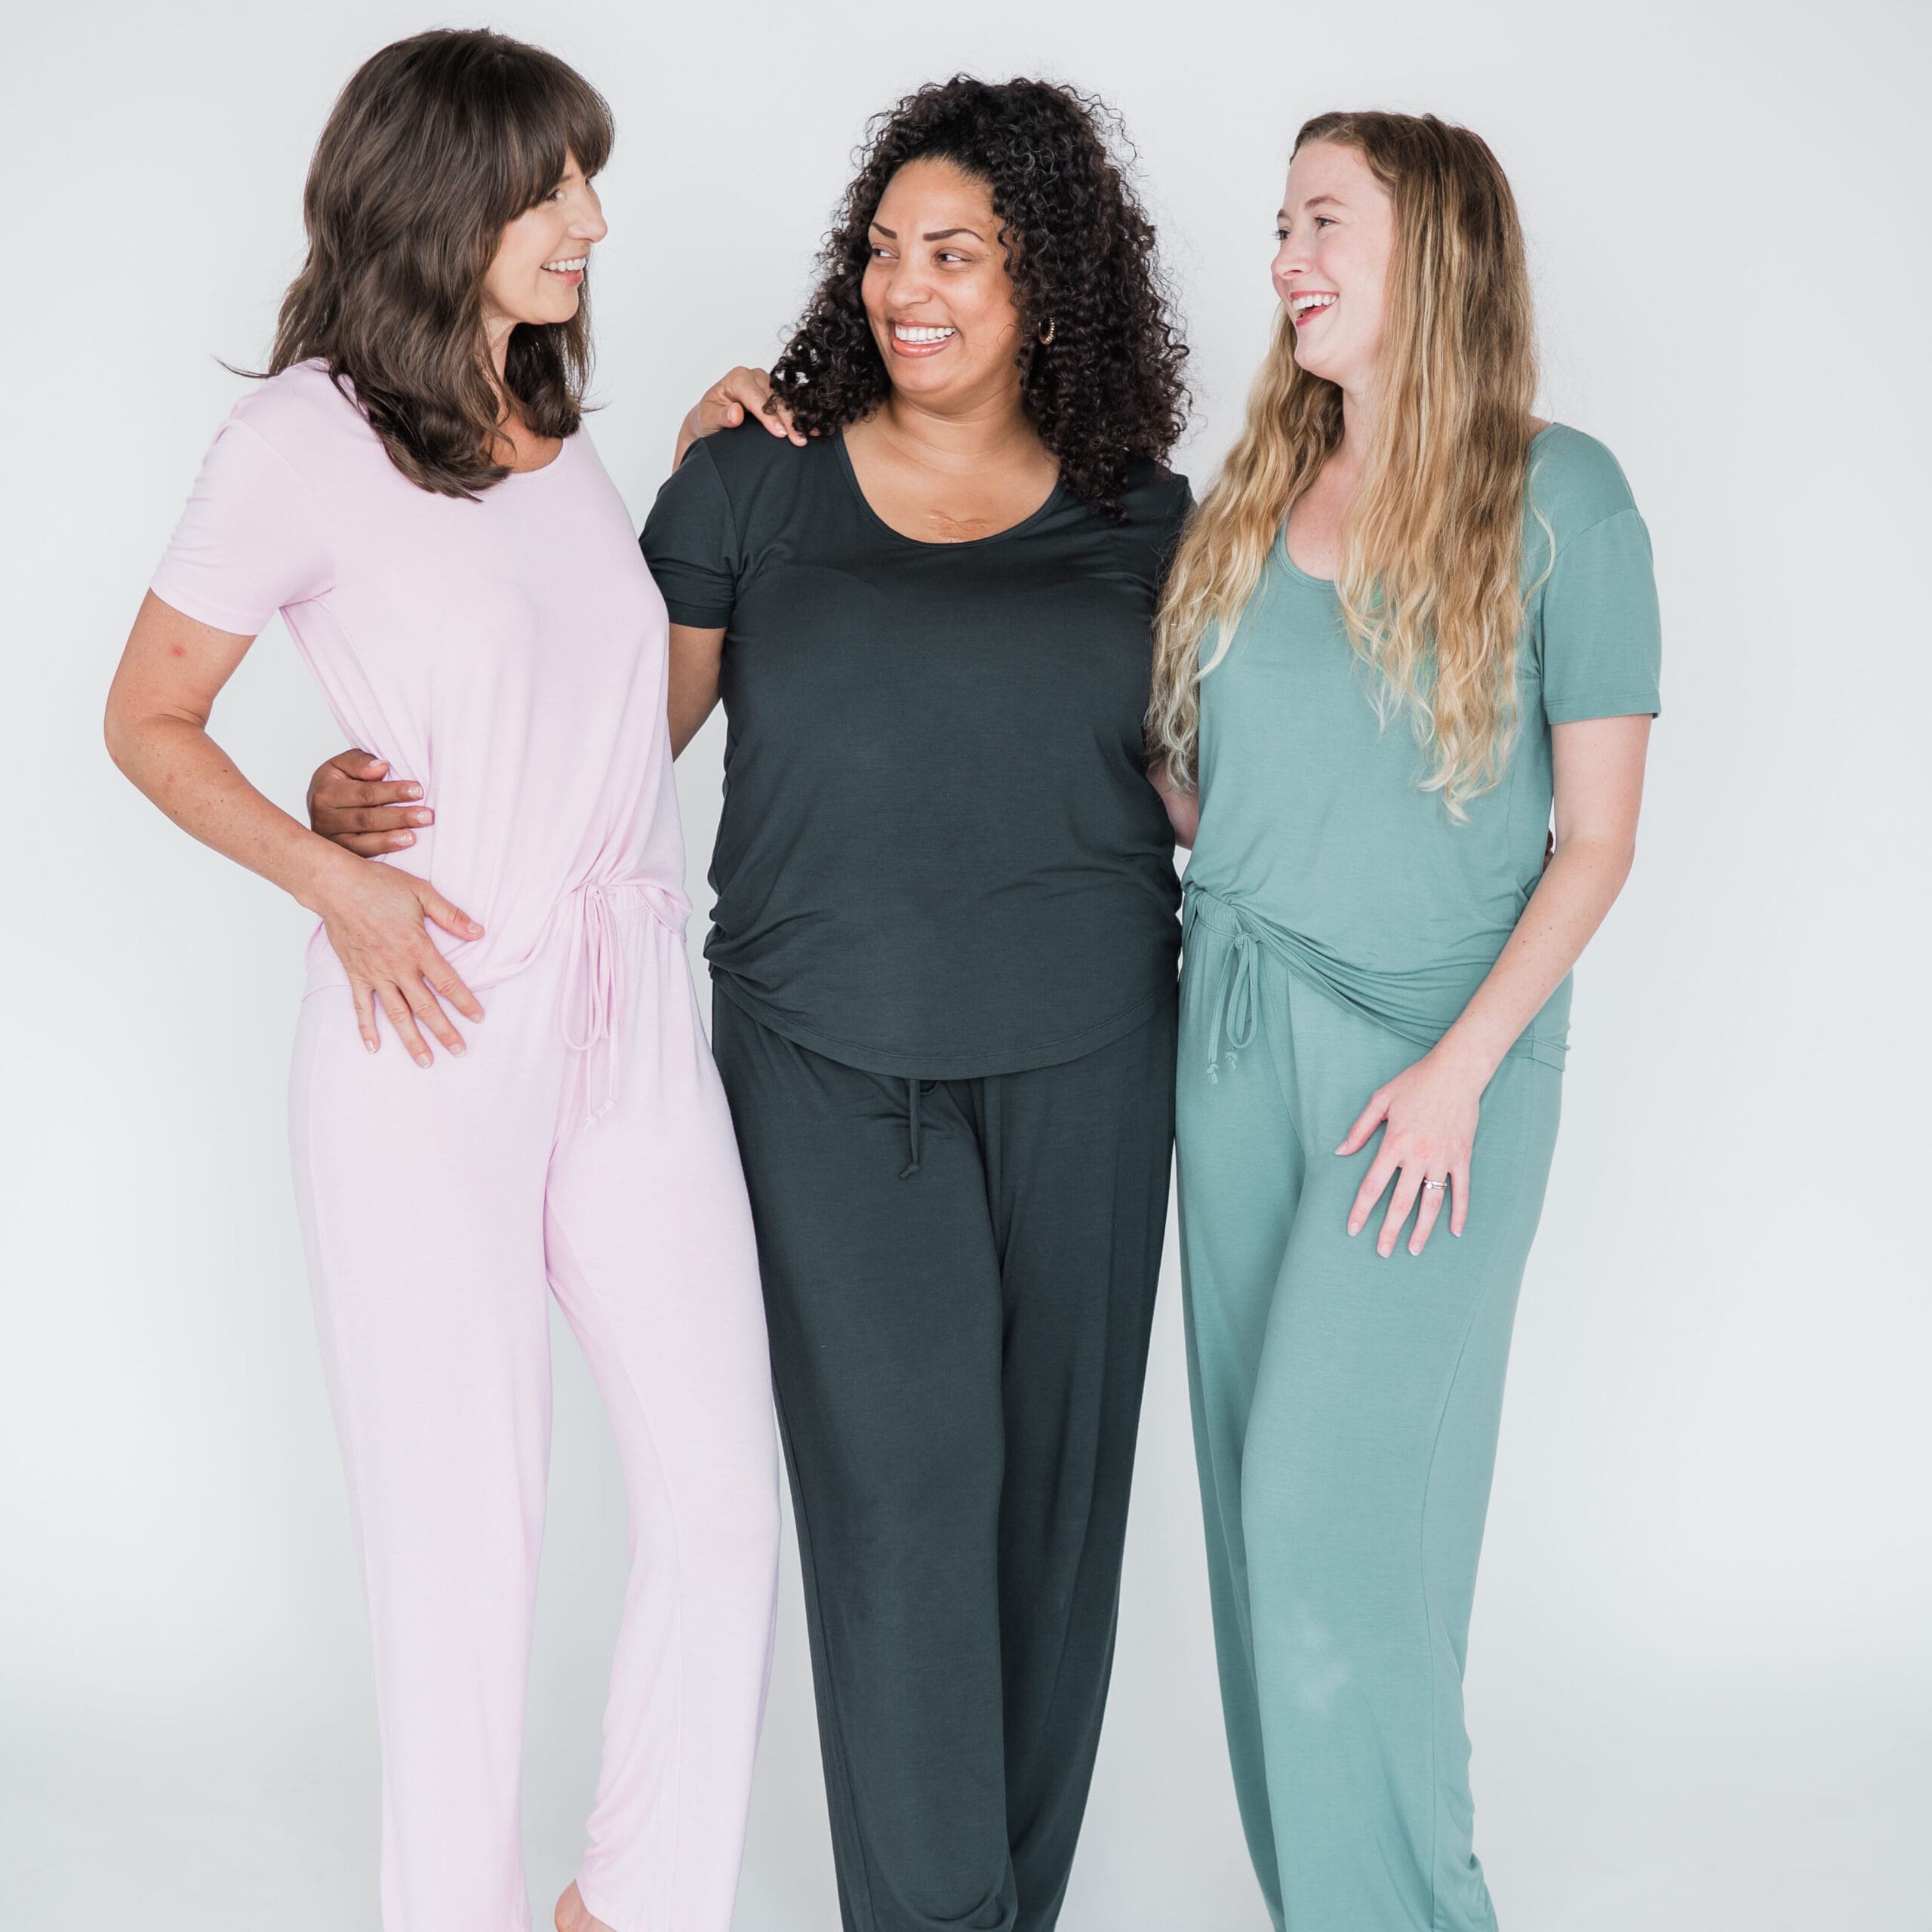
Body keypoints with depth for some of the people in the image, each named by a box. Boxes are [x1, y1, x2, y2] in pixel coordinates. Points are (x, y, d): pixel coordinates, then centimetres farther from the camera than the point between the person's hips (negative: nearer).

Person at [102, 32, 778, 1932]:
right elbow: (149, 721, 1)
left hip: (635, 1011, 6)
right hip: (434, 1028, -5)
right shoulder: (304, 439, -6)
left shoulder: (558, 420, 11)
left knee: (722, 1484, 4)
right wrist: (337, 880, -13)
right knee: (462, 1524, 3)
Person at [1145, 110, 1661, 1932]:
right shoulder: (1254, 496, 10)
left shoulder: (1555, 494, -5)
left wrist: (1463, 1066, -14)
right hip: (1237, 1027, 5)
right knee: (1260, 1490, 8)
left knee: (1334, 1501, -6)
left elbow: (1596, 836, -7)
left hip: (1438, 1049, -5)